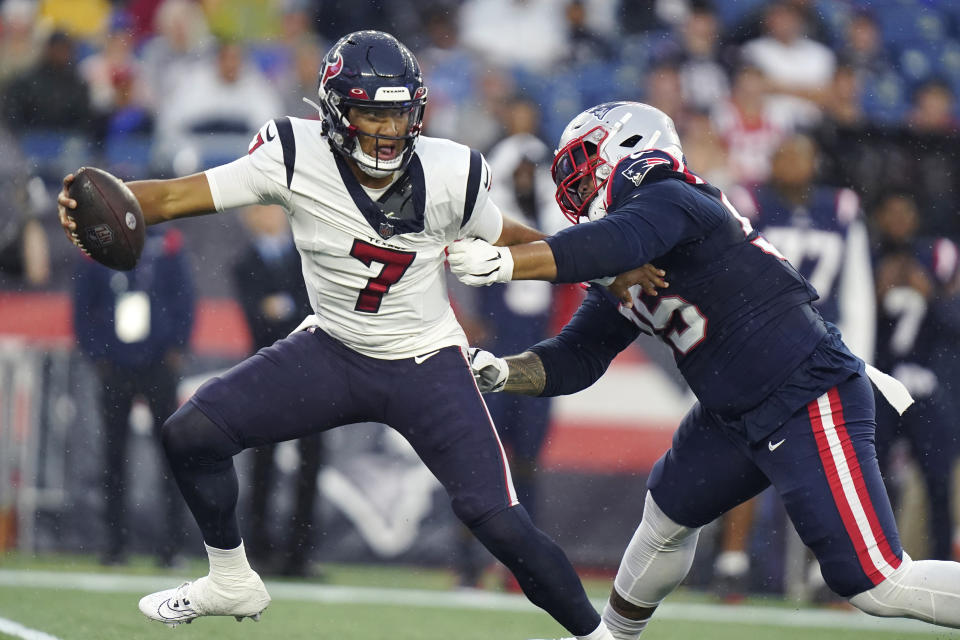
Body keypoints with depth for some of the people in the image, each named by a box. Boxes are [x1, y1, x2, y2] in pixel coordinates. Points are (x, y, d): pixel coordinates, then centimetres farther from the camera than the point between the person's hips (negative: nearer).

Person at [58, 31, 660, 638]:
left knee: (500, 523, -14)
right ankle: (232, 583, 13)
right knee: (191, 432, -10)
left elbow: (512, 244, 1)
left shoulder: (448, 174, -18)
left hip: (427, 363, -2)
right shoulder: (297, 157, -19)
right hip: (333, 353, 2)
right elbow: (175, 196, -22)